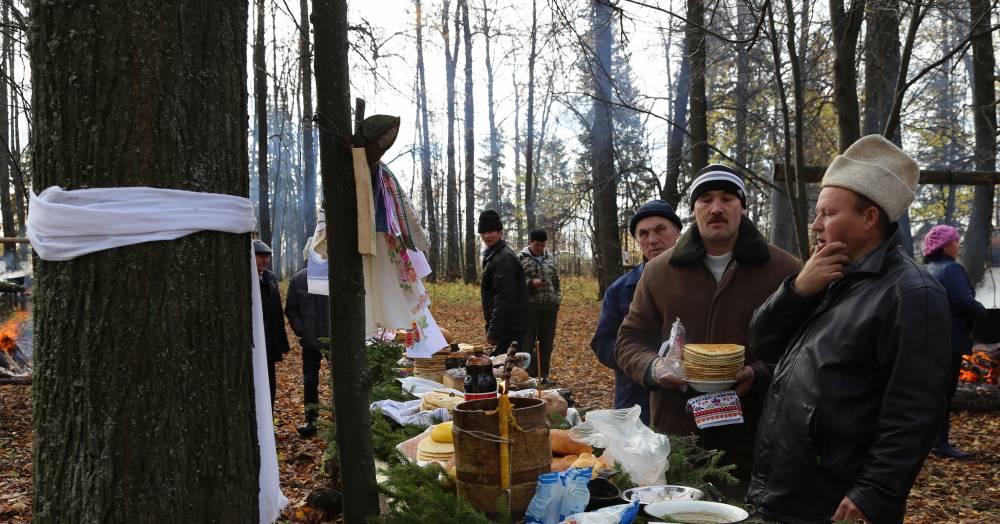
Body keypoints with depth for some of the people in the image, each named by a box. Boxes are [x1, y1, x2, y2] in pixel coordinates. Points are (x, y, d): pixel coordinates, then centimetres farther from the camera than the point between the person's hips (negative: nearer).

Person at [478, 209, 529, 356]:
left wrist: (493, 332, -21)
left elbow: (504, 300, -22)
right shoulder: (493, 255, 17)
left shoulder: (503, 259, -16)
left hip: (509, 328, -10)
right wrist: (491, 329, 20)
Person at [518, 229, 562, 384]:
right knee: (528, 342, -2)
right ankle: (529, 376, 4)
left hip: (549, 306, 4)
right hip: (530, 307, -4)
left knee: (547, 342, 8)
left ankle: (543, 375, 18)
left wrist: (557, 301, 10)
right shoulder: (520, 258, 0)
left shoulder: (550, 258, 14)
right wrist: (531, 283, -17)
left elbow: (556, 282, 19)